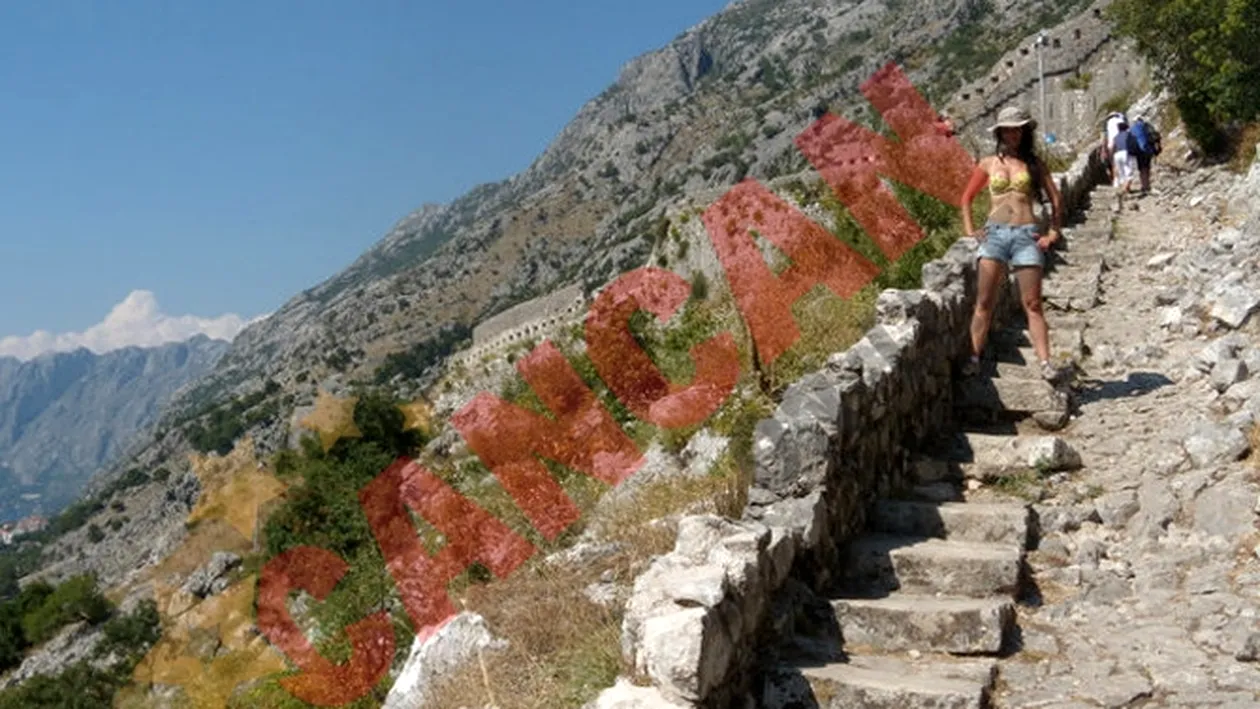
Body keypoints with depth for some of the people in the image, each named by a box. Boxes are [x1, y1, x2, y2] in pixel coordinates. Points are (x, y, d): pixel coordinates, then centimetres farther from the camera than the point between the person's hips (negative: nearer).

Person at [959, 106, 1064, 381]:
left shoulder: (1034, 164, 10)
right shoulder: (989, 164, 11)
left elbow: (1056, 199, 13)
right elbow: (966, 198, 18)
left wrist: (1053, 233, 5)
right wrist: (969, 229, 7)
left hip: (1026, 235, 0)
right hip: (994, 233, 1)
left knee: (1032, 304, -3)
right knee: (985, 301, -5)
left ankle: (1045, 363, -5)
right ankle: (974, 357, 0)